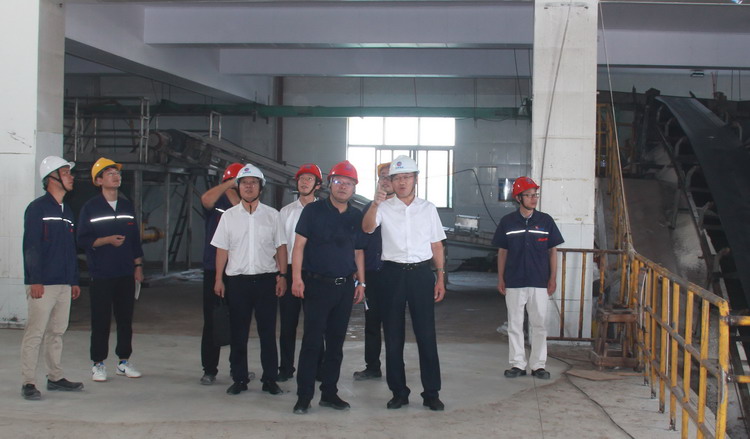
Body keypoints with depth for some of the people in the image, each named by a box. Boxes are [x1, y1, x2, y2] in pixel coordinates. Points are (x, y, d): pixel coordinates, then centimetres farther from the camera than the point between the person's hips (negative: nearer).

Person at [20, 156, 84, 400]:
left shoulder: (66, 211, 18)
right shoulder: (37, 208, -6)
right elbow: (31, 246, -12)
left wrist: (74, 280, 19)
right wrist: (35, 280, -18)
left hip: (64, 284, 8)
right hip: (42, 284, -8)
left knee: (57, 332, 12)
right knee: (35, 333, -7)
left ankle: (55, 377, 19)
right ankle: (28, 383, -3)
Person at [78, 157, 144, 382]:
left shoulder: (127, 206, 13)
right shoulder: (90, 208, -1)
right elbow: (83, 239, -5)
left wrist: (138, 265, 11)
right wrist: (107, 240, -19)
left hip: (126, 273, 4)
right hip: (101, 275, -4)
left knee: (125, 318, 7)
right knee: (101, 320, 0)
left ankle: (124, 361, 18)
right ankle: (98, 364, 10)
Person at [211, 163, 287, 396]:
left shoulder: (272, 215, 6)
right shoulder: (229, 216, 6)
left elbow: (280, 247, 6)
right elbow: (222, 249, 6)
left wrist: (282, 275, -1)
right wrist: (218, 279, 2)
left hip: (266, 278, 0)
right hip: (237, 279, 1)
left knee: (268, 332, 2)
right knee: (238, 333, 5)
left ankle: (270, 379, 10)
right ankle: (239, 379, 14)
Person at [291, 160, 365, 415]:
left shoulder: (356, 217, 11)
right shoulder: (313, 211, -1)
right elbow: (299, 244, -5)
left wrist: (361, 282, 11)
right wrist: (296, 277, -13)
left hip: (345, 287, 5)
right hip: (317, 285, -4)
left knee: (336, 343, 9)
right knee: (312, 341, -5)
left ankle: (329, 393, 18)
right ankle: (304, 396, 1)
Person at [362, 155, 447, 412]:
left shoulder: (428, 209, 9)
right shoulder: (384, 208, 4)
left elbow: (436, 246, 12)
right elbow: (367, 228, -16)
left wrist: (441, 278, 6)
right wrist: (375, 204, -33)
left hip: (421, 273, 0)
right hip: (393, 273, 0)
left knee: (426, 335, 0)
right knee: (393, 336, 5)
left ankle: (431, 393, 9)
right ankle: (399, 392, 16)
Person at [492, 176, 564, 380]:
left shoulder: (546, 221, 2)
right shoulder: (507, 222, 2)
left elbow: (553, 251, 6)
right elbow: (502, 252, 7)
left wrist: (553, 278, 1)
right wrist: (500, 279, 4)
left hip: (539, 282, 0)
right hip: (514, 282, 0)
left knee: (539, 324, 5)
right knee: (515, 324, 5)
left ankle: (538, 365, 14)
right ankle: (517, 364, 15)